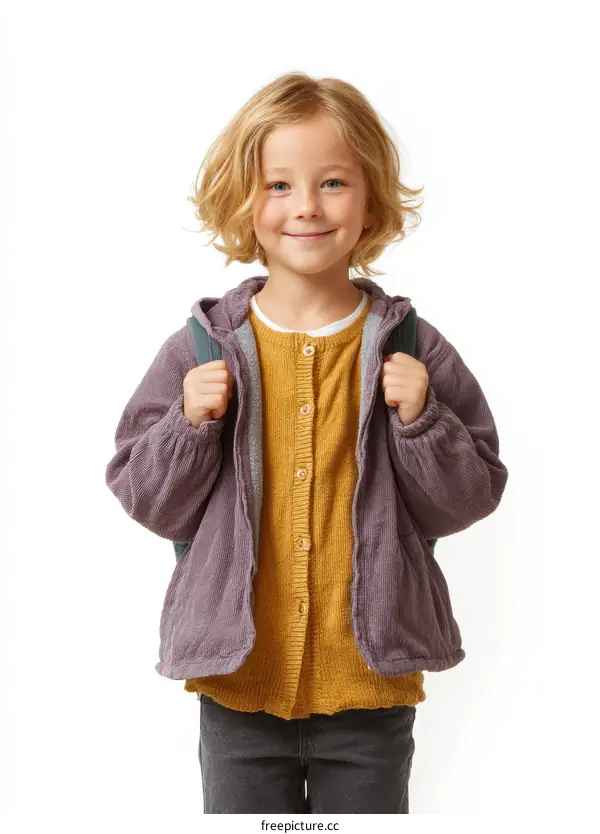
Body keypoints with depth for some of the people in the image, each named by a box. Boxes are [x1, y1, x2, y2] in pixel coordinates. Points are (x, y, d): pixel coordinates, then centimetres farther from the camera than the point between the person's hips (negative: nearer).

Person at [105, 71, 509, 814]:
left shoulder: (413, 351, -4)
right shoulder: (201, 350, -4)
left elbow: (468, 498, -1)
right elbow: (149, 503, 0)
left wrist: (420, 420, -17)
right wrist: (190, 425, -17)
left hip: (369, 685, 0)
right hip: (239, 680, 1)